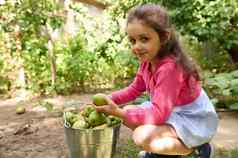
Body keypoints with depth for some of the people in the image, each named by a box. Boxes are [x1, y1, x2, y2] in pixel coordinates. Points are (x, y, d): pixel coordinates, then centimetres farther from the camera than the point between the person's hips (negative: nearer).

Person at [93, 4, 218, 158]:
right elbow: (135, 89, 6)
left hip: (194, 120, -9)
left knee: (143, 136, -27)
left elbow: (158, 114, -33)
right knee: (128, 112, 4)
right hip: (171, 112, 9)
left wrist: (119, 112, -32)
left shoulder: (169, 68, -32)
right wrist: (109, 99, -9)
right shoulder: (148, 60, -4)